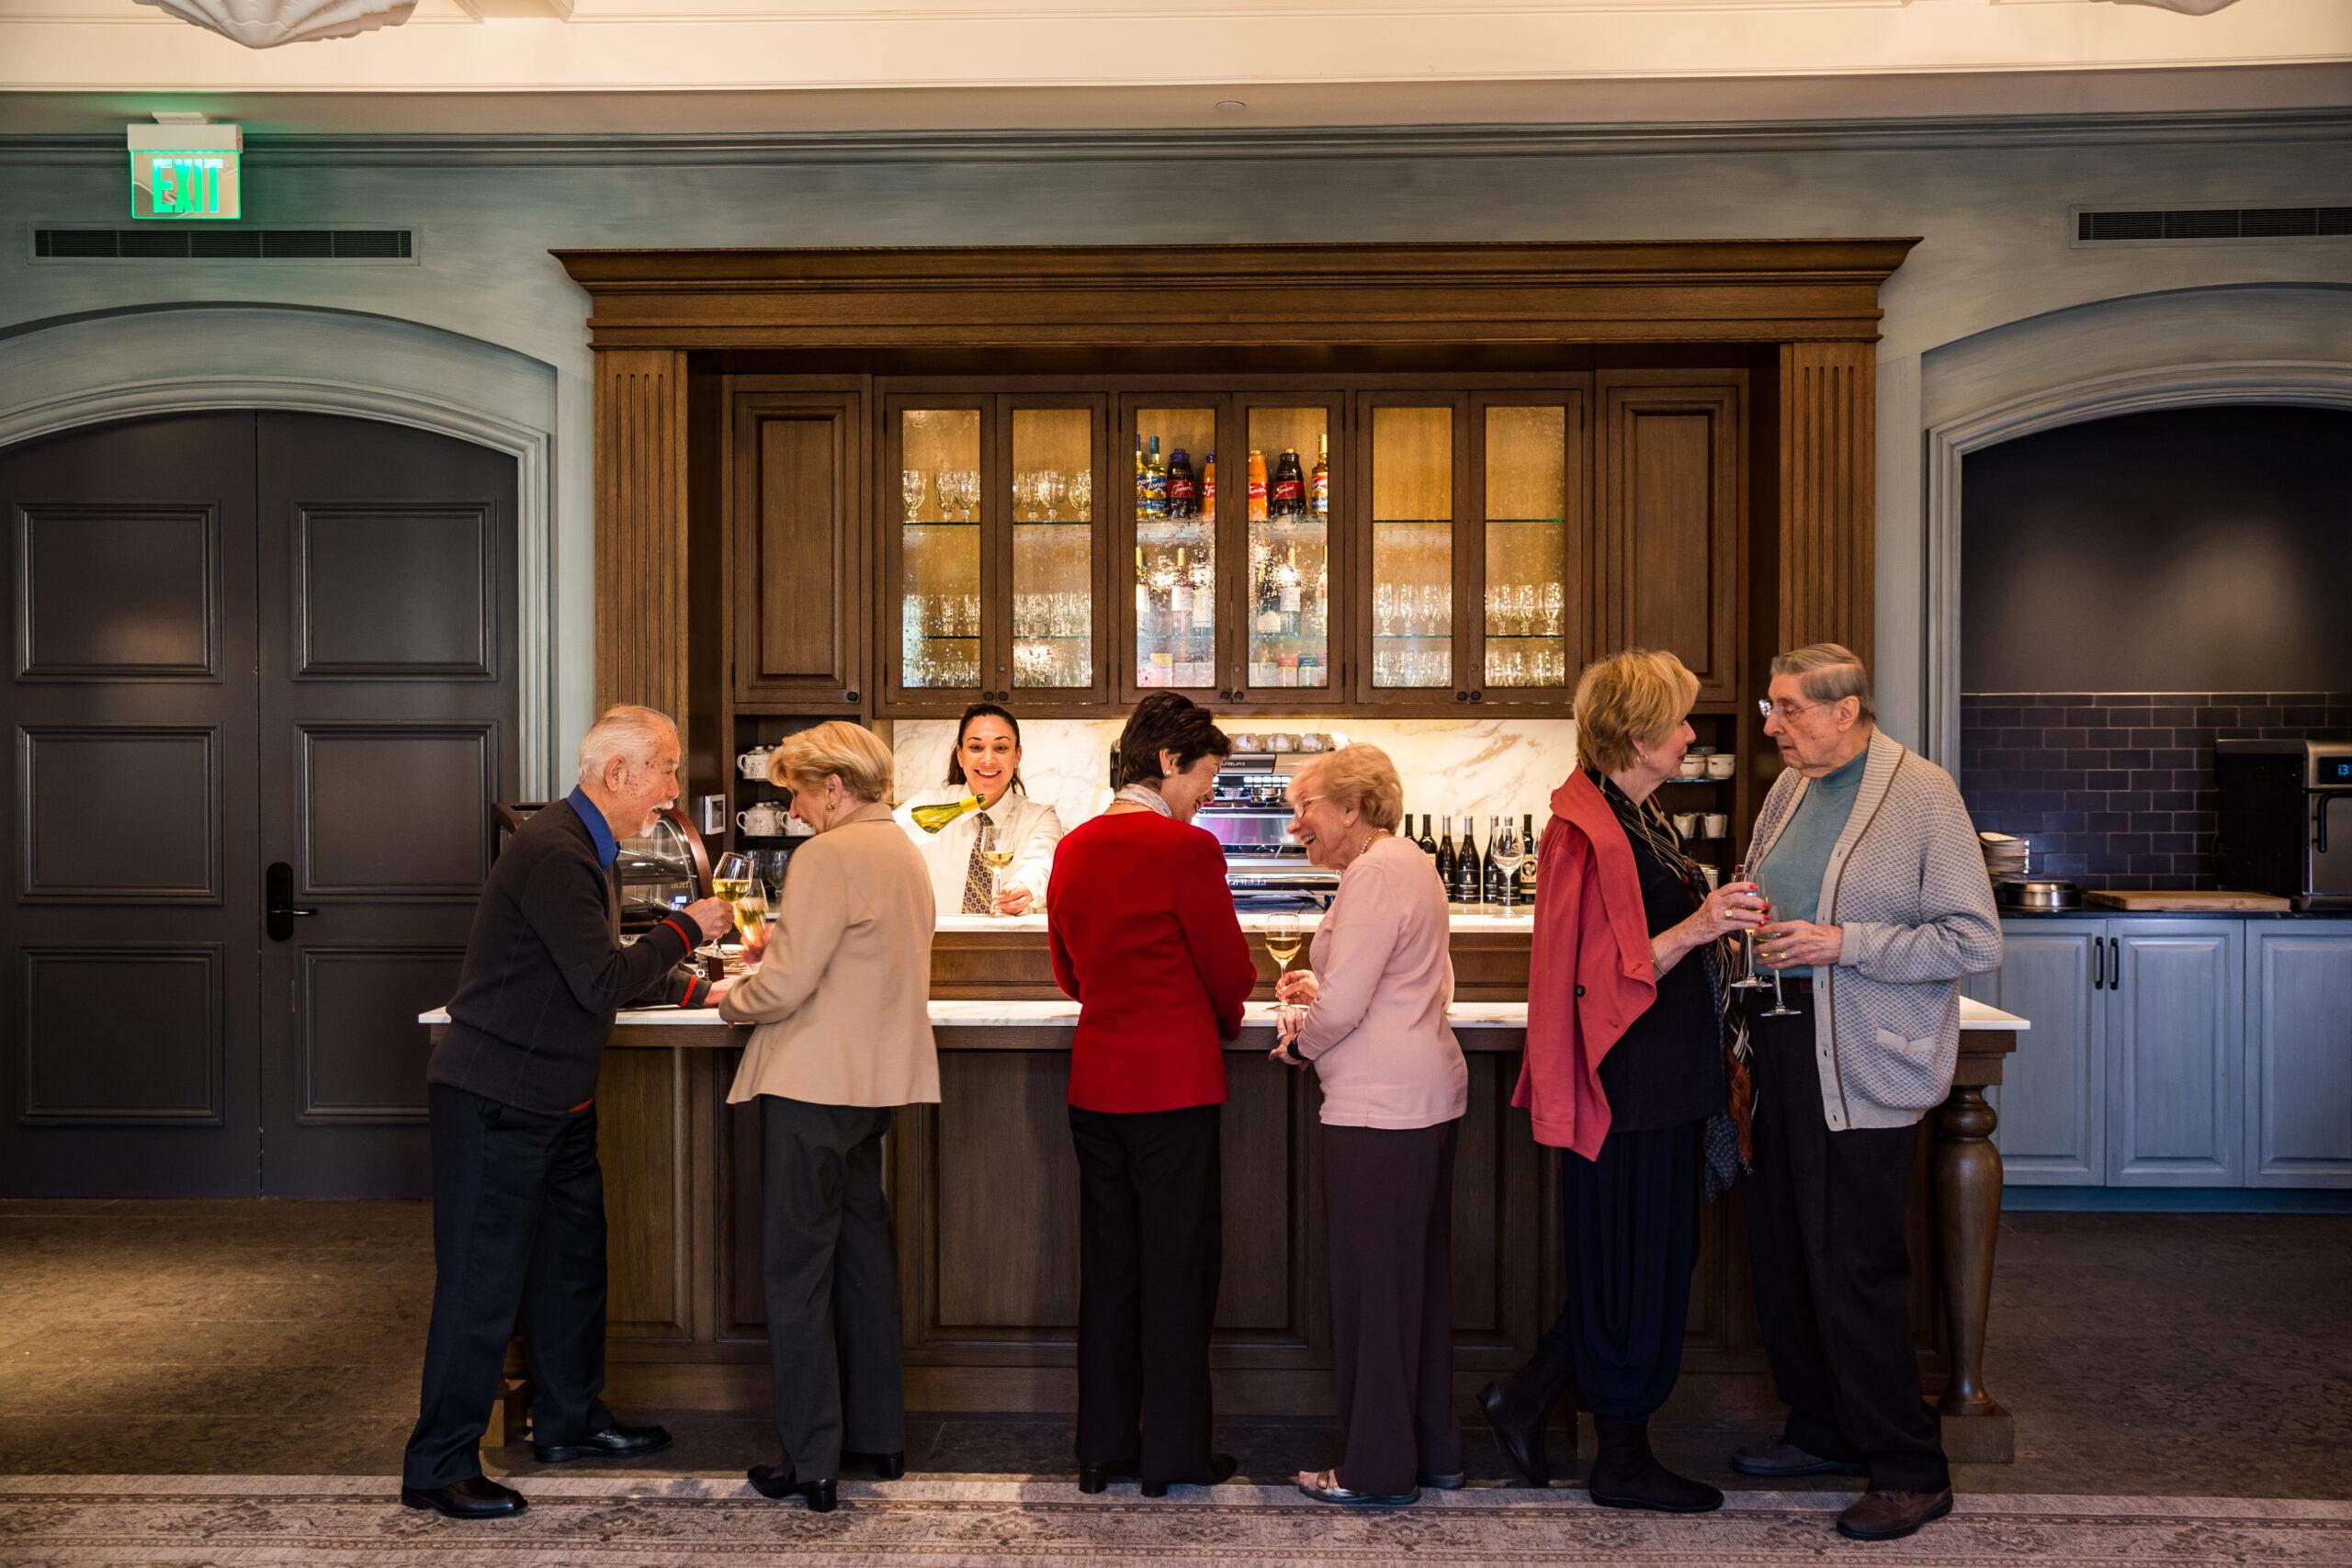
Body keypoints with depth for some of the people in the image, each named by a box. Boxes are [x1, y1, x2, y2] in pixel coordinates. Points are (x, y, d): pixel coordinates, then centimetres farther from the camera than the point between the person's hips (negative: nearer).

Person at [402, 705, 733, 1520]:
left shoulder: (586, 848, 12)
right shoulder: (552, 851, -22)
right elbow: (603, 981, -25)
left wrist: (693, 986, 10)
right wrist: (684, 928, -14)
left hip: (554, 1098, 10)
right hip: (495, 1097, -10)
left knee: (572, 1256, 18)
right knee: (483, 1277, -2)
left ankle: (569, 1420, 33)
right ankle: (439, 1466, 10)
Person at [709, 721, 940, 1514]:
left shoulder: (829, 856, -16)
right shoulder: (903, 850, 13)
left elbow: (785, 986, -18)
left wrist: (731, 998, 1)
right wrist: (782, 945, 14)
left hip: (813, 1084, -9)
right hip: (873, 1079, 9)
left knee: (797, 1270, 1)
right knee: (863, 1252, 17)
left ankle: (812, 1464, 7)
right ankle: (879, 1437, 26)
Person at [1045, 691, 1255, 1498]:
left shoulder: (1072, 848, 7)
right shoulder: (1186, 848, -15)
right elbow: (1230, 974, -8)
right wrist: (1223, 1021, 12)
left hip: (1094, 1082, 7)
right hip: (1175, 1083, -6)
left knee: (1108, 1266, 14)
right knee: (1179, 1267, 5)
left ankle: (1102, 1447, 22)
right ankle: (1173, 1453, 15)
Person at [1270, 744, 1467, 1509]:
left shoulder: (1374, 875, -15)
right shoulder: (1409, 863, 17)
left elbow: (1342, 1008, -18)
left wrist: (1299, 1042, 0)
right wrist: (1317, 988, 14)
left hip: (1379, 1105, -10)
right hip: (1429, 1094, 10)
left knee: (1373, 1283, 0)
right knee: (1421, 1278, 16)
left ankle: (1377, 1468, 10)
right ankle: (1434, 1451, 27)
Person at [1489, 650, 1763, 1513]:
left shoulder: (1640, 817, 13)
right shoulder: (1587, 833, -18)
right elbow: (1600, 977, -21)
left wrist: (1717, 921, 12)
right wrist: (1696, 929, -26)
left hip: (1667, 1078, 10)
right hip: (1625, 1085, -10)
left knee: (1660, 1261, 16)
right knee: (1630, 1271, 3)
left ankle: (1525, 1395, 26)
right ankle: (1622, 1458, 20)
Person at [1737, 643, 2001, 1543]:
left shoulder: (1923, 794, -10)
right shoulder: (1788, 791, 10)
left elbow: (1976, 942, -13)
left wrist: (1843, 943, -19)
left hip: (1866, 1068, -7)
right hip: (1782, 1053, 7)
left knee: (1854, 1270, -3)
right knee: (1780, 1254, 13)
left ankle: (1910, 1470, 13)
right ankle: (1824, 1431, 31)